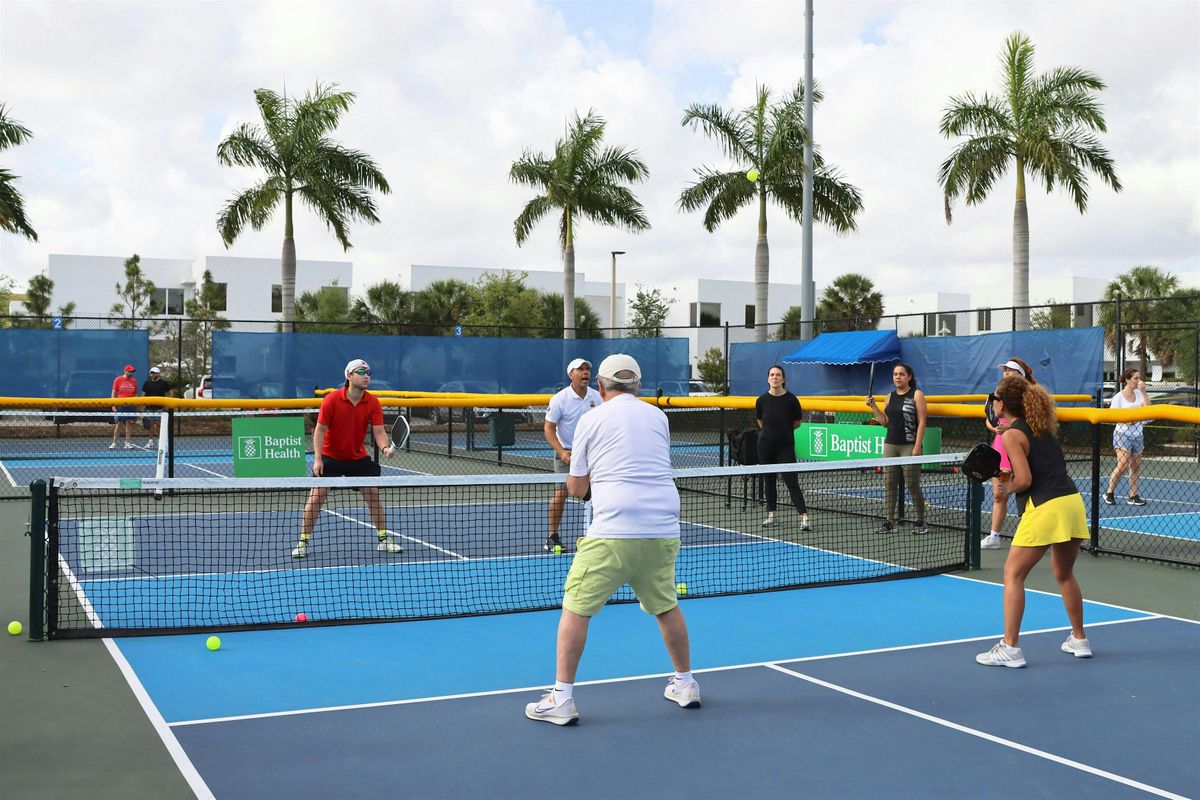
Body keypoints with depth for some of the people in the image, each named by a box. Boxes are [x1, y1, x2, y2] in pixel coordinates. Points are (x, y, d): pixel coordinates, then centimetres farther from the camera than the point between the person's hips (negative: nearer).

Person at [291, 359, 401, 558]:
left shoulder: (373, 403, -9)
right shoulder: (332, 400, -17)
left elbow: (379, 431, -12)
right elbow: (320, 429, -14)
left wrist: (385, 447, -34)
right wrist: (317, 458, -21)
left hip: (358, 457, 3)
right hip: (330, 457, -3)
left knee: (373, 494, 3)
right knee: (316, 496, -7)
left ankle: (384, 540, 16)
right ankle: (303, 543, 2)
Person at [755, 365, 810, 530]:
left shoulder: (791, 399, -9)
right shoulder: (762, 400, -3)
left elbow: (797, 423, 5)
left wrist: (783, 430, 8)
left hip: (785, 445, -3)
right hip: (766, 445, 3)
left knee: (791, 481, -8)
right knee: (769, 480, 11)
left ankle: (804, 518, -10)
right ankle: (771, 515, 23)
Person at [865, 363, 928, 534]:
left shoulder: (916, 395, -1)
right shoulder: (890, 397, 15)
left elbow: (922, 422, -6)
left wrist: (917, 446, -13)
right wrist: (873, 406, 5)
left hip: (909, 446, -5)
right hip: (890, 445, 5)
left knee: (912, 484, -3)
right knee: (889, 484, 1)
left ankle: (921, 521, 9)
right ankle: (889, 521, 3)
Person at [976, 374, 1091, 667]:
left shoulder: (1012, 435, -7)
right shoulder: (1042, 426, 15)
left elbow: (1024, 480, -15)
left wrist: (1006, 488, 4)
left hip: (1044, 508, -8)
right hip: (1072, 502, 8)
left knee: (1013, 574, 0)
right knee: (1064, 574, 23)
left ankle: (1010, 647, -3)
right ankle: (1079, 640, 32)